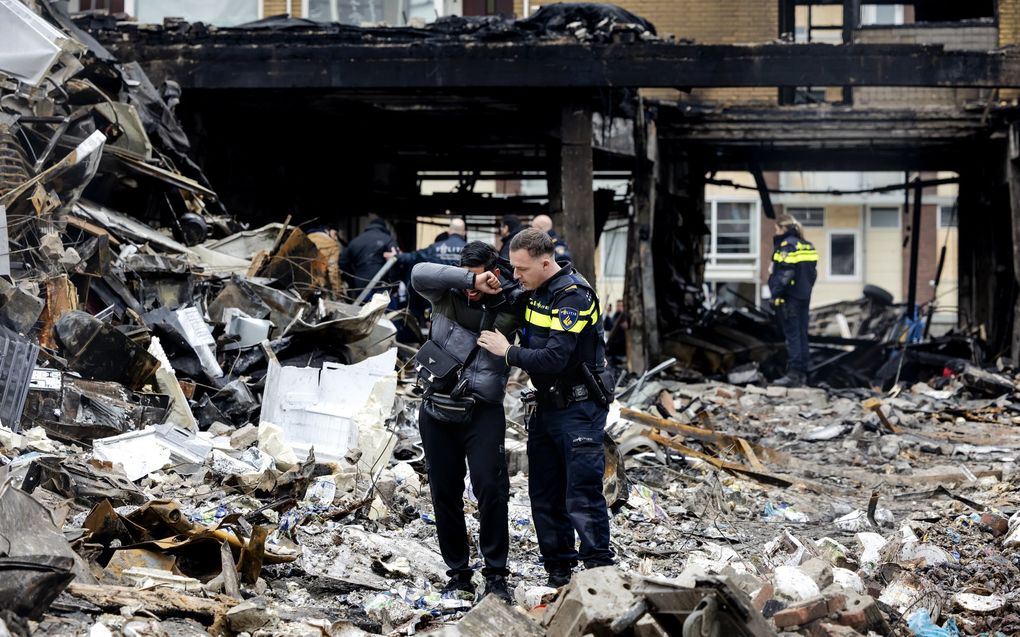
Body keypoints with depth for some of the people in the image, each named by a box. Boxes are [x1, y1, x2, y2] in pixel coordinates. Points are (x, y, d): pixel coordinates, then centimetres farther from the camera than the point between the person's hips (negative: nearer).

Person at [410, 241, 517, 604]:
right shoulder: (447, 294, 0)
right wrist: (470, 279, -28)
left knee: (490, 487, -15)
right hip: (438, 409, 2)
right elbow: (419, 274, -19)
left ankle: (496, 576, -6)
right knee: (445, 495, 6)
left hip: (483, 410, -2)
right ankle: (458, 574, 18)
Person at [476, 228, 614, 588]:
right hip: (546, 406, 9)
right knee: (544, 495, 11)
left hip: (579, 409, -9)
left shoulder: (573, 296, -20)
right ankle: (558, 571, 20)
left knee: (582, 495, -10)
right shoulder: (533, 292, 7)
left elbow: (555, 358, -28)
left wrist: (508, 352, -16)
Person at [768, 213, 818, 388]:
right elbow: (813, 272, 14)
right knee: (802, 334, 11)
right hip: (804, 297, 8)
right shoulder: (807, 246, 12)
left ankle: (793, 373, -10)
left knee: (792, 335, -8)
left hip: (789, 297, -8)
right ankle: (802, 373, 14)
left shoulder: (787, 246, -13)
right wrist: (806, 288, 19)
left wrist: (776, 294, -17)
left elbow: (784, 273, -20)